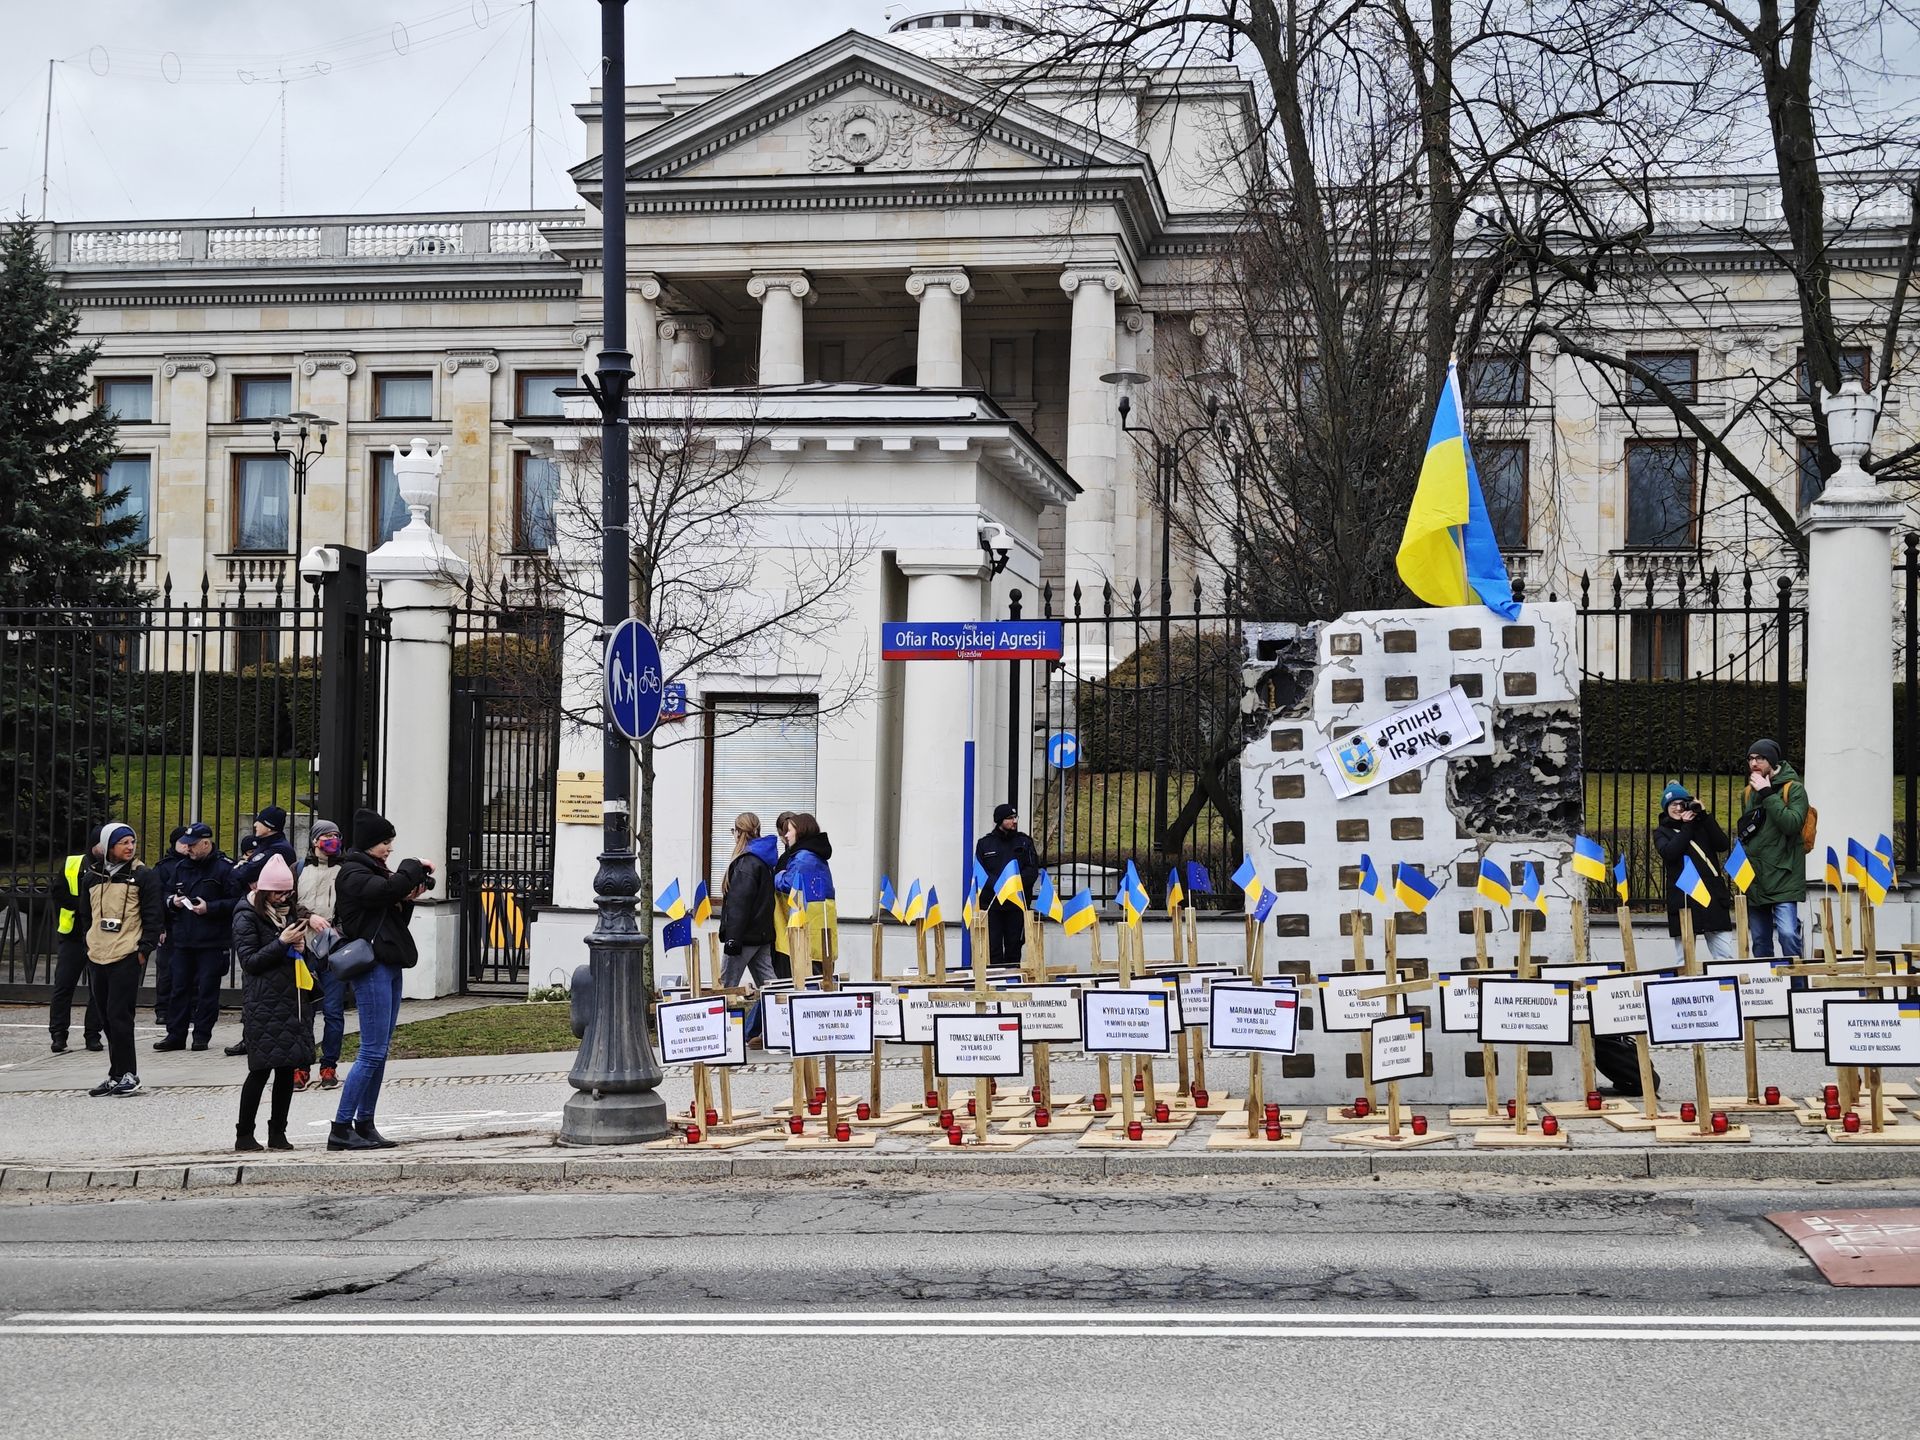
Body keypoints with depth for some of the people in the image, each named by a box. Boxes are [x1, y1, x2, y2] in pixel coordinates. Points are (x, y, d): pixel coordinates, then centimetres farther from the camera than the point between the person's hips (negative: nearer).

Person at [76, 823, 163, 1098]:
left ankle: (126, 1074, -5)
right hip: (97, 957, 5)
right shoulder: (91, 876, 11)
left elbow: (152, 916, -2)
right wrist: (90, 942, 11)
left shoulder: (142, 875, -1)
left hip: (127, 957, -5)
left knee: (119, 1015, -11)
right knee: (107, 1018, 8)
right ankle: (117, 1075, 15)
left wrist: (144, 949, -9)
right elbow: (85, 913, 21)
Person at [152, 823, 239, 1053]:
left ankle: (202, 1035, 7)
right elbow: (164, 894, 22)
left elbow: (236, 901, -11)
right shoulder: (180, 867, 13)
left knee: (207, 989, 0)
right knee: (180, 988, 8)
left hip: (212, 943, -6)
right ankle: (175, 1035, 13)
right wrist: (171, 901, 0)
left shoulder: (224, 868, -6)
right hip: (182, 940, 6)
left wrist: (209, 908, -18)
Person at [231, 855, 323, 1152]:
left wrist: (301, 945, 5)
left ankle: (278, 1132, 12)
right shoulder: (247, 917, -4)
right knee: (261, 1068, -7)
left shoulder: (288, 912, 16)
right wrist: (282, 942, -17)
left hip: (293, 1000, 7)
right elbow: (250, 961, -9)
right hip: (263, 1003, -7)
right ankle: (244, 1134, 2)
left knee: (288, 1067, 5)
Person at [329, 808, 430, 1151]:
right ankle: (341, 1129, -8)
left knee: (380, 1050, 10)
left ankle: (365, 1124, 15)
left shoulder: (376, 871, 19)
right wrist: (414, 868, -12)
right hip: (371, 966, -10)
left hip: (389, 966, 10)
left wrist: (408, 898, 3)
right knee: (372, 1052, -11)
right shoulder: (353, 874, -10)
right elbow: (388, 889, -27)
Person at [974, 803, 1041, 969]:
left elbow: (1032, 870, 2)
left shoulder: (1024, 841, 11)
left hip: (1017, 903, 1)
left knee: (1014, 948, 2)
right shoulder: (985, 844, 8)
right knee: (993, 948, -6)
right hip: (991, 903, -1)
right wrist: (996, 884, -17)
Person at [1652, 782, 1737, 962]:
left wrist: (1704, 816, -3)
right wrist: (1686, 826, -5)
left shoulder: (1701, 825, 17)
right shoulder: (1662, 832, 11)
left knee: (1725, 957, -2)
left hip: (1713, 897, 2)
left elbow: (1722, 845, 0)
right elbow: (1668, 853, -10)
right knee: (1684, 959, -3)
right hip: (1683, 899, -2)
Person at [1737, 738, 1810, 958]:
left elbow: (1793, 824, -21)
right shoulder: (1749, 792, 16)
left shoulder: (1793, 789, -4)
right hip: (1754, 878, 6)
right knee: (1760, 940, 9)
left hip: (1782, 876, -6)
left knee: (1787, 933, -19)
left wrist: (1768, 795, -19)